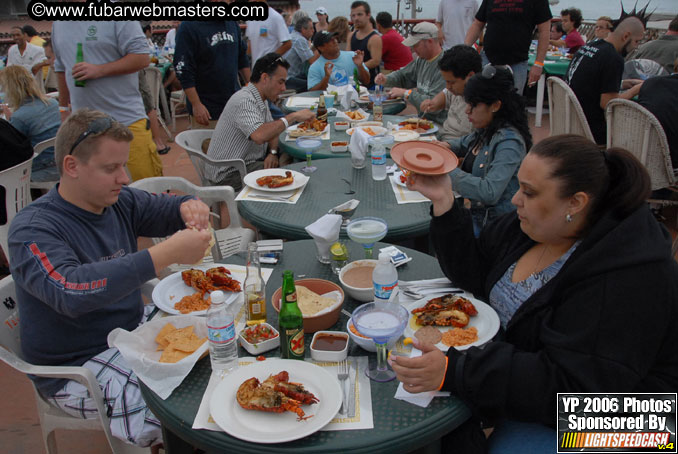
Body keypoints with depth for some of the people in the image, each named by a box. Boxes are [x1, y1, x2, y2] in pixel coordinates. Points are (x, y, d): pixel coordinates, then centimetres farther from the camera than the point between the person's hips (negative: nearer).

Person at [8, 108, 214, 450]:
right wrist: (167, 253, -42)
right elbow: (70, 291, -37)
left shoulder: (120, 202, 1)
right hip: (76, 368, -7)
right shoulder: (32, 230, -20)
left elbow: (169, 209, 12)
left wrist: (190, 207, -15)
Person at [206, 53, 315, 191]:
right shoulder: (244, 101, -22)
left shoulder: (260, 99, 11)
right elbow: (259, 136, -39)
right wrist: (292, 117, -30)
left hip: (252, 161, 10)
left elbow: (271, 130, 20)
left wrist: (273, 152, -2)